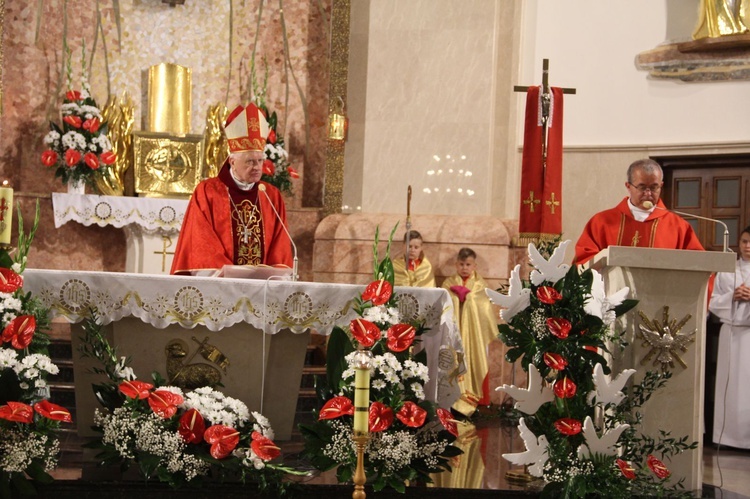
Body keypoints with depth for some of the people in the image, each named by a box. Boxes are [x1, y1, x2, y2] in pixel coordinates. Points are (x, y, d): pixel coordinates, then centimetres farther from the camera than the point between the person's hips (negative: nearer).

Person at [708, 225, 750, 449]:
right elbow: (713, 304, 7)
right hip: (731, 333, 1)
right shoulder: (725, 271, 11)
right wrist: (732, 297, -9)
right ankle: (728, 434, 5)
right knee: (730, 384, 1)